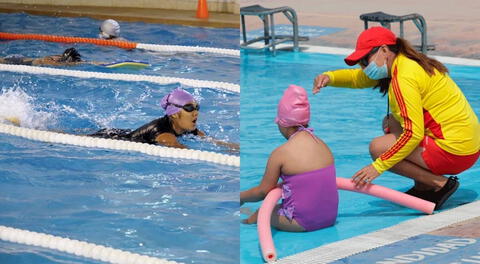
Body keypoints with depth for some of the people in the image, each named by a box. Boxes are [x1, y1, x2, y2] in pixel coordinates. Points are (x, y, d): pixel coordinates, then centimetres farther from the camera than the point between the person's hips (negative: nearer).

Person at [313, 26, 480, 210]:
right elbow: (357, 77, 23)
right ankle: (422, 187, 15)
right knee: (391, 123, 21)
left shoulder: (404, 77, -18)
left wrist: (378, 166, -23)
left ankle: (440, 184, -6)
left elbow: (413, 134, -25)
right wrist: (329, 77, 3)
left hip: (453, 152, -10)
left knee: (378, 148, -8)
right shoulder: (404, 63, 13)